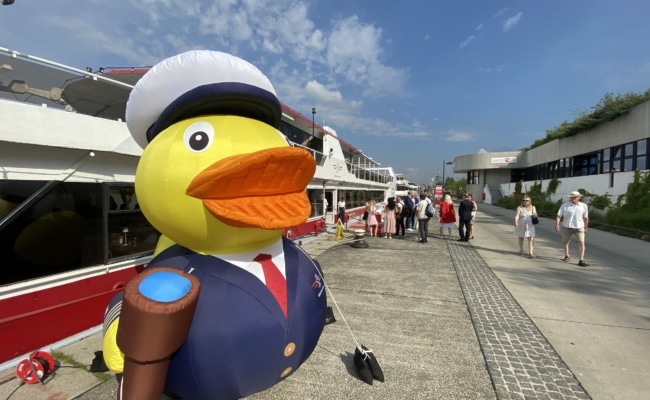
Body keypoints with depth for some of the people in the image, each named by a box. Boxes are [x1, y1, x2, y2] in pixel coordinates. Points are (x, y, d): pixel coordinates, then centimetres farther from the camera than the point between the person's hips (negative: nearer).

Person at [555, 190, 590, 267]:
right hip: (566, 227, 0)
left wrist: (585, 228, 13)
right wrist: (557, 224, -23)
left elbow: (585, 218, 10)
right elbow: (559, 216, -10)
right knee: (566, 242, 14)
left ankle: (581, 260, -9)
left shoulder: (584, 206, 1)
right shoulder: (564, 205, -6)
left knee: (581, 242, -12)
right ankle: (566, 256, 34)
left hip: (579, 227, 0)